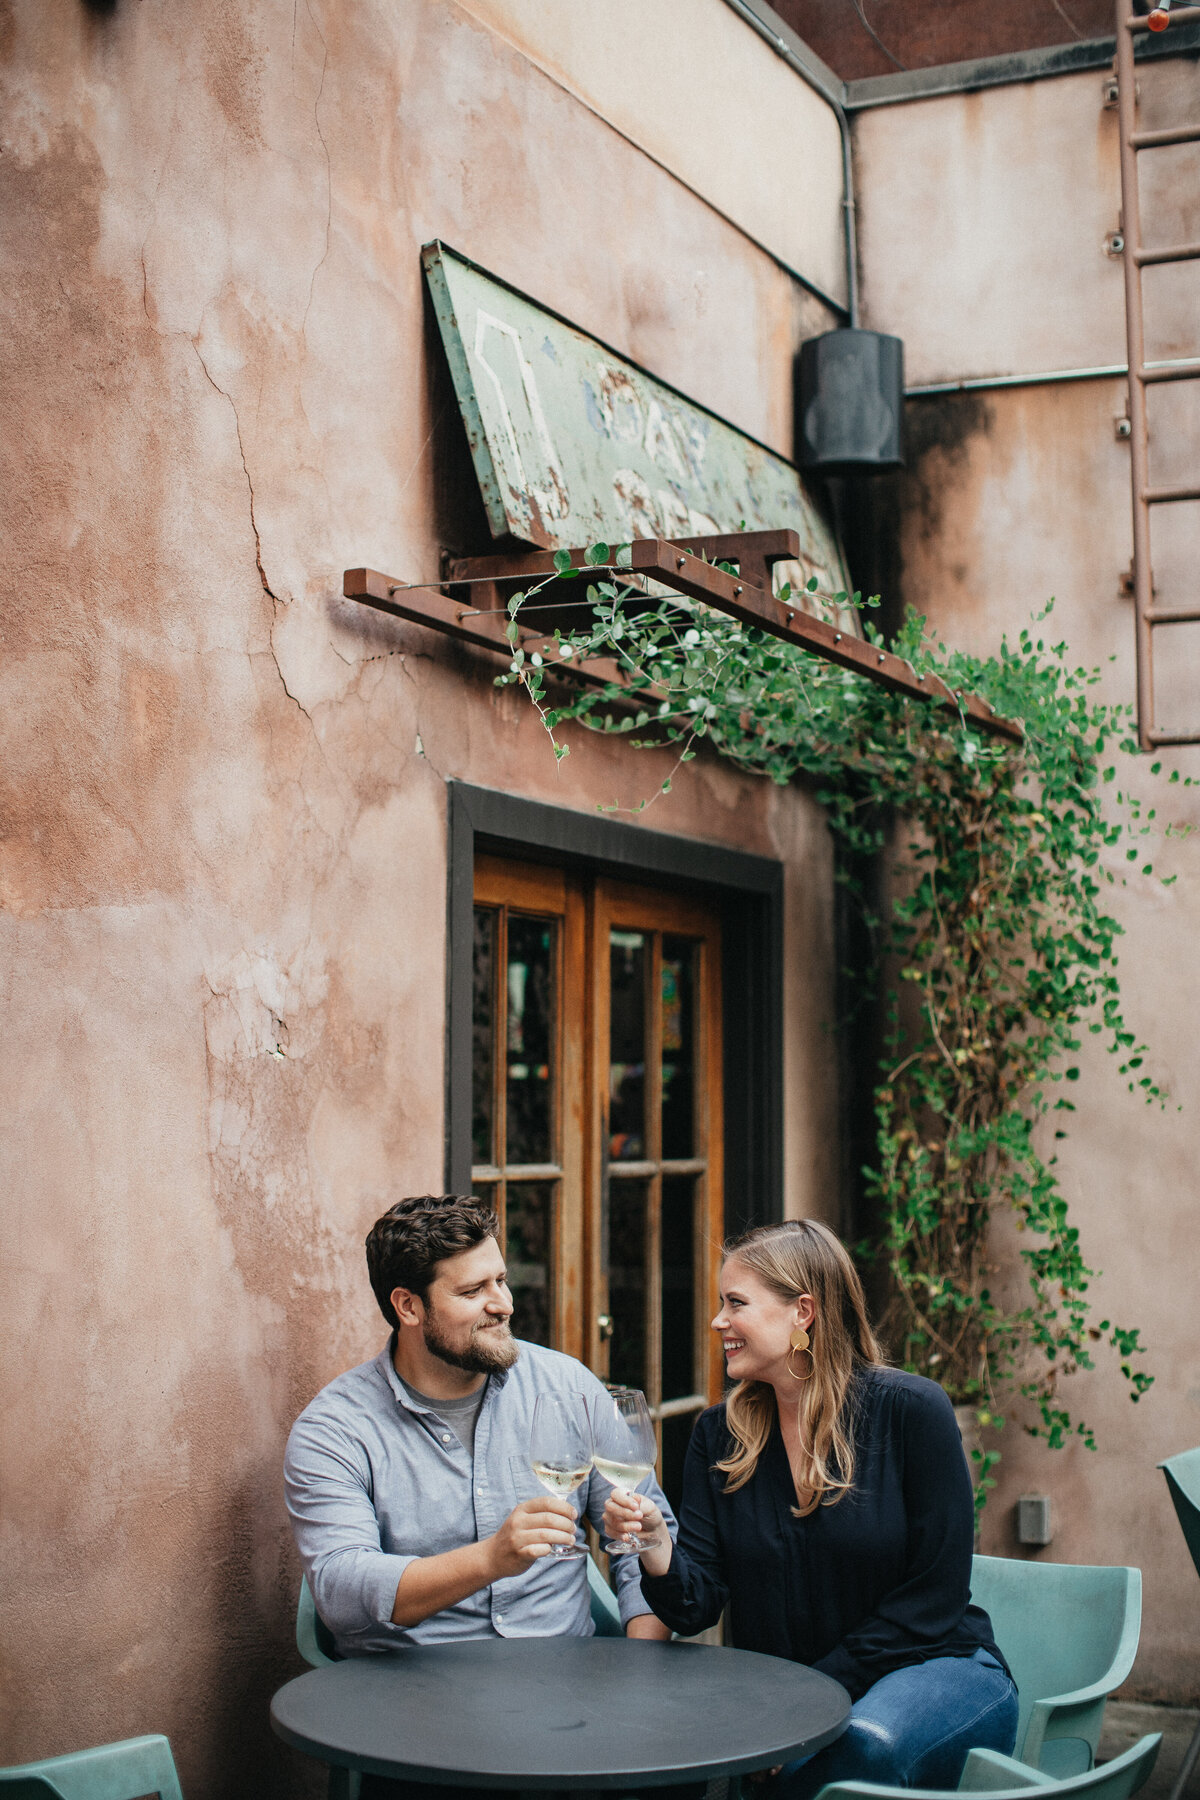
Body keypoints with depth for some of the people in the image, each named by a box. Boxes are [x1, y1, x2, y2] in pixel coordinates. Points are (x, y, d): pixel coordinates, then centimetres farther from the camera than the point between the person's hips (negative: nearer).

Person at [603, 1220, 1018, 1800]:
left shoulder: (910, 1410, -11)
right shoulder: (719, 1434, 4)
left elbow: (934, 1598, -12)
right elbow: (696, 1606, -1)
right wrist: (655, 1548, -23)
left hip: (932, 1669, -3)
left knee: (865, 1742, -37)